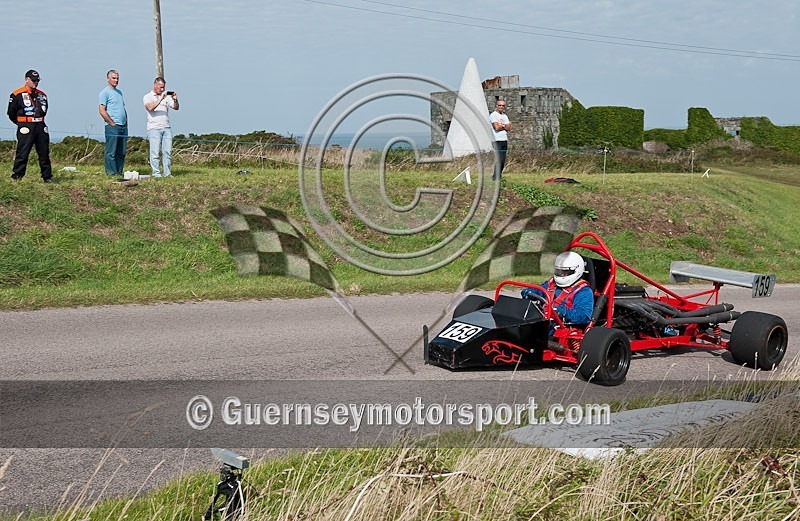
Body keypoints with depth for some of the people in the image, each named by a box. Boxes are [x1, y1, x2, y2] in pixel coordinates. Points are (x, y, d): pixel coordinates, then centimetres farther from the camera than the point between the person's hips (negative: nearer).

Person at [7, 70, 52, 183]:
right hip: (25, 128, -5)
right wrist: (22, 124, 10)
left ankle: (47, 177, 16)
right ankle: (17, 177, -5)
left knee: (44, 153, 8)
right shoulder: (17, 95, -4)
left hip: (41, 127, 5)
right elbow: (11, 114, 1)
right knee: (22, 153, -8)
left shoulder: (42, 95, 12)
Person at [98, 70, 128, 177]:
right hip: (112, 127, -7)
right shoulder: (105, 92, -4)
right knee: (111, 151, -5)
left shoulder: (119, 92, 20)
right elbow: (102, 111, -11)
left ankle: (119, 171, 13)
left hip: (123, 127, 8)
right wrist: (112, 124, -11)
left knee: (121, 152, 8)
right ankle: (111, 172, -3)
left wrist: (126, 122, 13)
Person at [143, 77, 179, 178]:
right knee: (155, 152, -5)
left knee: (167, 151, 0)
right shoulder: (147, 97, 5)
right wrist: (161, 98, -19)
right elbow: (150, 107, -14)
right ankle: (156, 173, -3)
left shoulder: (167, 96, 15)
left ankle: (167, 172, 4)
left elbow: (176, 107, 7)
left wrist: (175, 99, -12)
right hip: (154, 128, -4)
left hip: (166, 128, 4)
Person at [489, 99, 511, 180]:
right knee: (499, 160, -13)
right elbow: (496, 127, -15)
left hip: (505, 140, 7)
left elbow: (509, 128, 7)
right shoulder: (493, 115, -3)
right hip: (497, 140, -7)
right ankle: (496, 179, -10)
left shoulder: (505, 116, 19)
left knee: (503, 161, 4)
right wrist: (505, 126, 1)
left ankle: (495, 177, 11)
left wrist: (501, 125, -8)